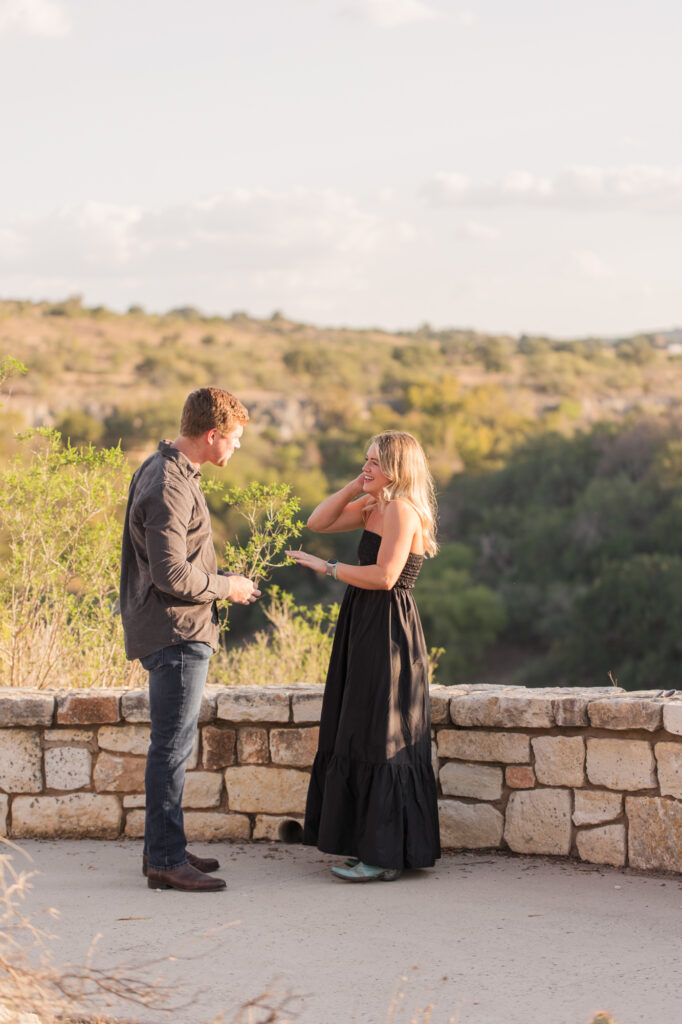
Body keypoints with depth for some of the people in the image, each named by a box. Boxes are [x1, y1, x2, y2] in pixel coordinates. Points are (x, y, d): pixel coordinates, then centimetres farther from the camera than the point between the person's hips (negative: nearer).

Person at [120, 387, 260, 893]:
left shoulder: (168, 471, 14)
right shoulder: (170, 486, -19)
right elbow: (172, 574, -24)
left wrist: (222, 577, 13)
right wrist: (226, 587, -11)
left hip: (180, 632, 11)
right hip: (177, 633, -11)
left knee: (172, 745, 16)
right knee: (172, 746, -6)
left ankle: (165, 847, 24)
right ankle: (166, 859, -1)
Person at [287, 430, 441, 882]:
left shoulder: (402, 510, -14)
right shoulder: (373, 506, 14)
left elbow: (384, 576, -22)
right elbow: (318, 523, 16)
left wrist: (328, 568, -15)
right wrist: (355, 486, 6)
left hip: (388, 632, -10)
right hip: (367, 628, 10)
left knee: (379, 742, -6)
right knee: (359, 739, 12)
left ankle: (384, 856, 0)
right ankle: (371, 846, 20)